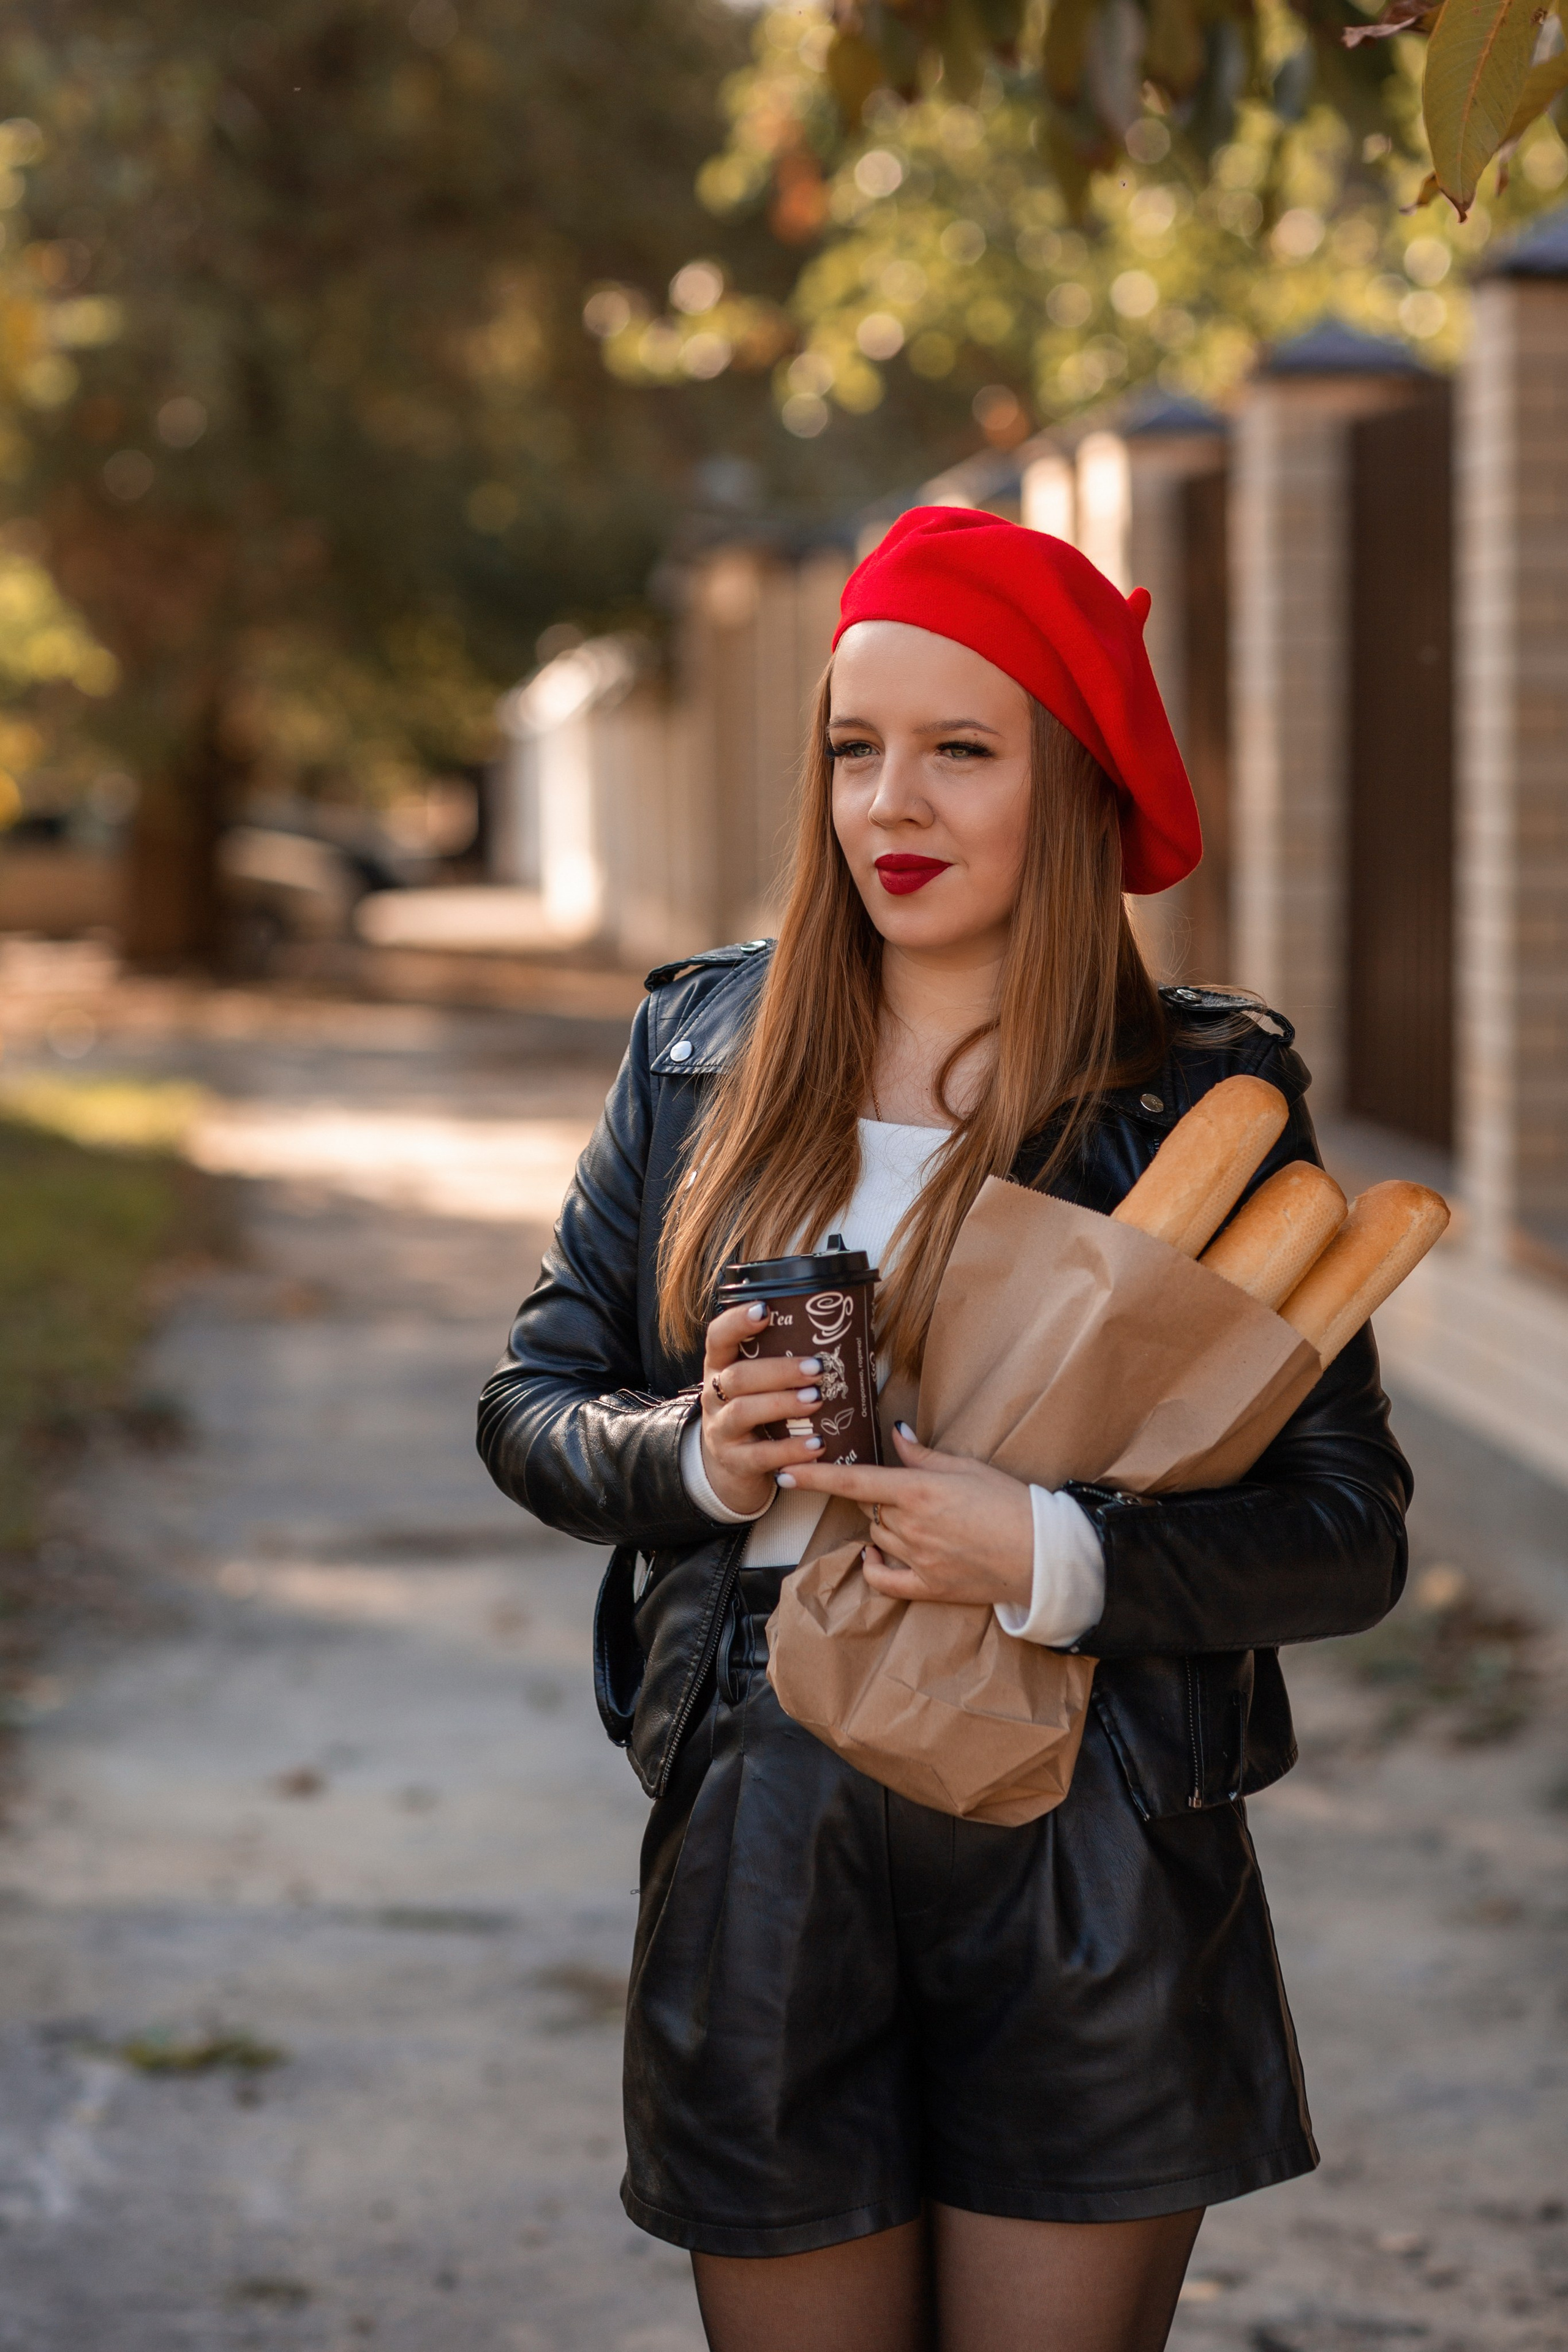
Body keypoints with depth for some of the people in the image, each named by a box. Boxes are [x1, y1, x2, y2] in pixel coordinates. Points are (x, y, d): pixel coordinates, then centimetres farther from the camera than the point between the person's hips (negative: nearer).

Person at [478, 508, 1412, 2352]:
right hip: (761, 1846, 2)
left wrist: (1055, 1558, -22)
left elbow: (1350, 1536, -7)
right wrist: (693, 1455, -10)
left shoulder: (1207, 1097, -3)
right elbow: (530, 1403, 11)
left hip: (1088, 1869, -2)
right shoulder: (705, 1055, 7)